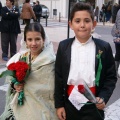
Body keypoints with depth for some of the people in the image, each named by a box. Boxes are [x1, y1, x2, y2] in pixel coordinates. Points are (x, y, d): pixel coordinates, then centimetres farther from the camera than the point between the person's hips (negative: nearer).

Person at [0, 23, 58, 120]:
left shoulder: (49, 61, -14)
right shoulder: (20, 57, 1)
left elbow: (50, 90, -18)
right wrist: (15, 85, -10)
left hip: (39, 109, -4)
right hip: (20, 107, 5)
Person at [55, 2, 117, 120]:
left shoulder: (104, 47, -5)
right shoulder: (64, 46, -1)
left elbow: (111, 77, 0)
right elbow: (58, 77, 2)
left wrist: (103, 98, -14)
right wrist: (58, 104, 1)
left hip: (93, 106, -1)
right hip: (69, 104, 2)